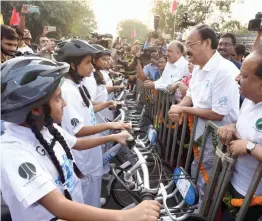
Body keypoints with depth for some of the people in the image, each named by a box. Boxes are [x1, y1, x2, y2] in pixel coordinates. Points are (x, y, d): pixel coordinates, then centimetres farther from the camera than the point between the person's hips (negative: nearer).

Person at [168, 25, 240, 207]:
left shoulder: (225, 71, -26)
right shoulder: (198, 68, 4)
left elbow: (218, 114, -26)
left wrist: (183, 109, -20)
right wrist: (178, 107, -8)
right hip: (200, 131, 9)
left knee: (207, 184, 10)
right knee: (196, 176, 25)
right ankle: (194, 205, 50)